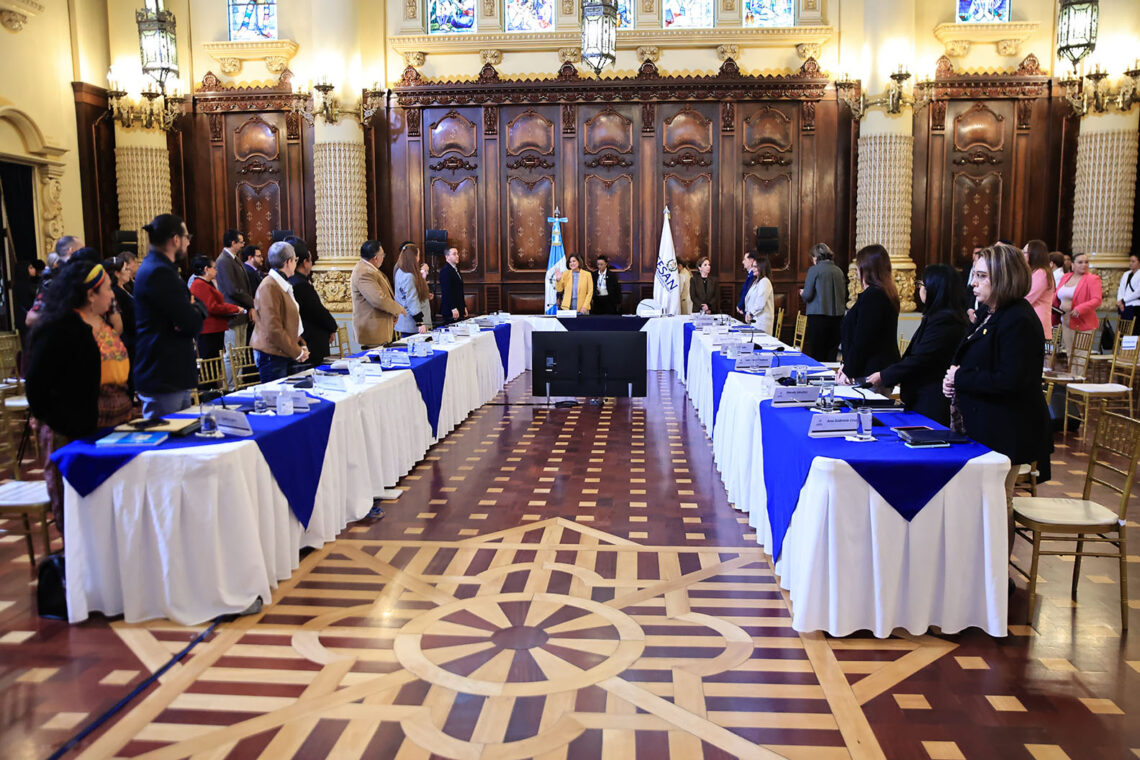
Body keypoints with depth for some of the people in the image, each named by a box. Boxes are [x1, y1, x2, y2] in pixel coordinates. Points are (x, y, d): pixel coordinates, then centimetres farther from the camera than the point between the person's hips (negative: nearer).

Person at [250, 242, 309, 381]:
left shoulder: (284, 285, 17)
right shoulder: (269, 287, -15)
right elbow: (273, 329, -20)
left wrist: (302, 345, 9)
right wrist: (297, 352, -14)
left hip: (286, 354, 9)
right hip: (272, 356, -9)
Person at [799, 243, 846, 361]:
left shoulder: (814, 270, -6)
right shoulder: (839, 271, 9)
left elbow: (807, 295, -7)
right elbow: (844, 295, 12)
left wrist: (802, 293, 13)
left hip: (818, 317, -5)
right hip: (837, 316, 5)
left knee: (817, 356, 1)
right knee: (831, 356, 7)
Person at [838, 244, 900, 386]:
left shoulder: (871, 296, -16)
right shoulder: (887, 294, 16)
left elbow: (862, 341, -18)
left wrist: (849, 372, -10)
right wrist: (847, 366, 19)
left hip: (871, 374, -10)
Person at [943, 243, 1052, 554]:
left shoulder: (1019, 321, -18)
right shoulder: (996, 316, 13)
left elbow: (1010, 381, -27)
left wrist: (961, 378, -16)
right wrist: (955, 382, 3)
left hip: (1005, 431, -10)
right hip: (986, 426, 10)